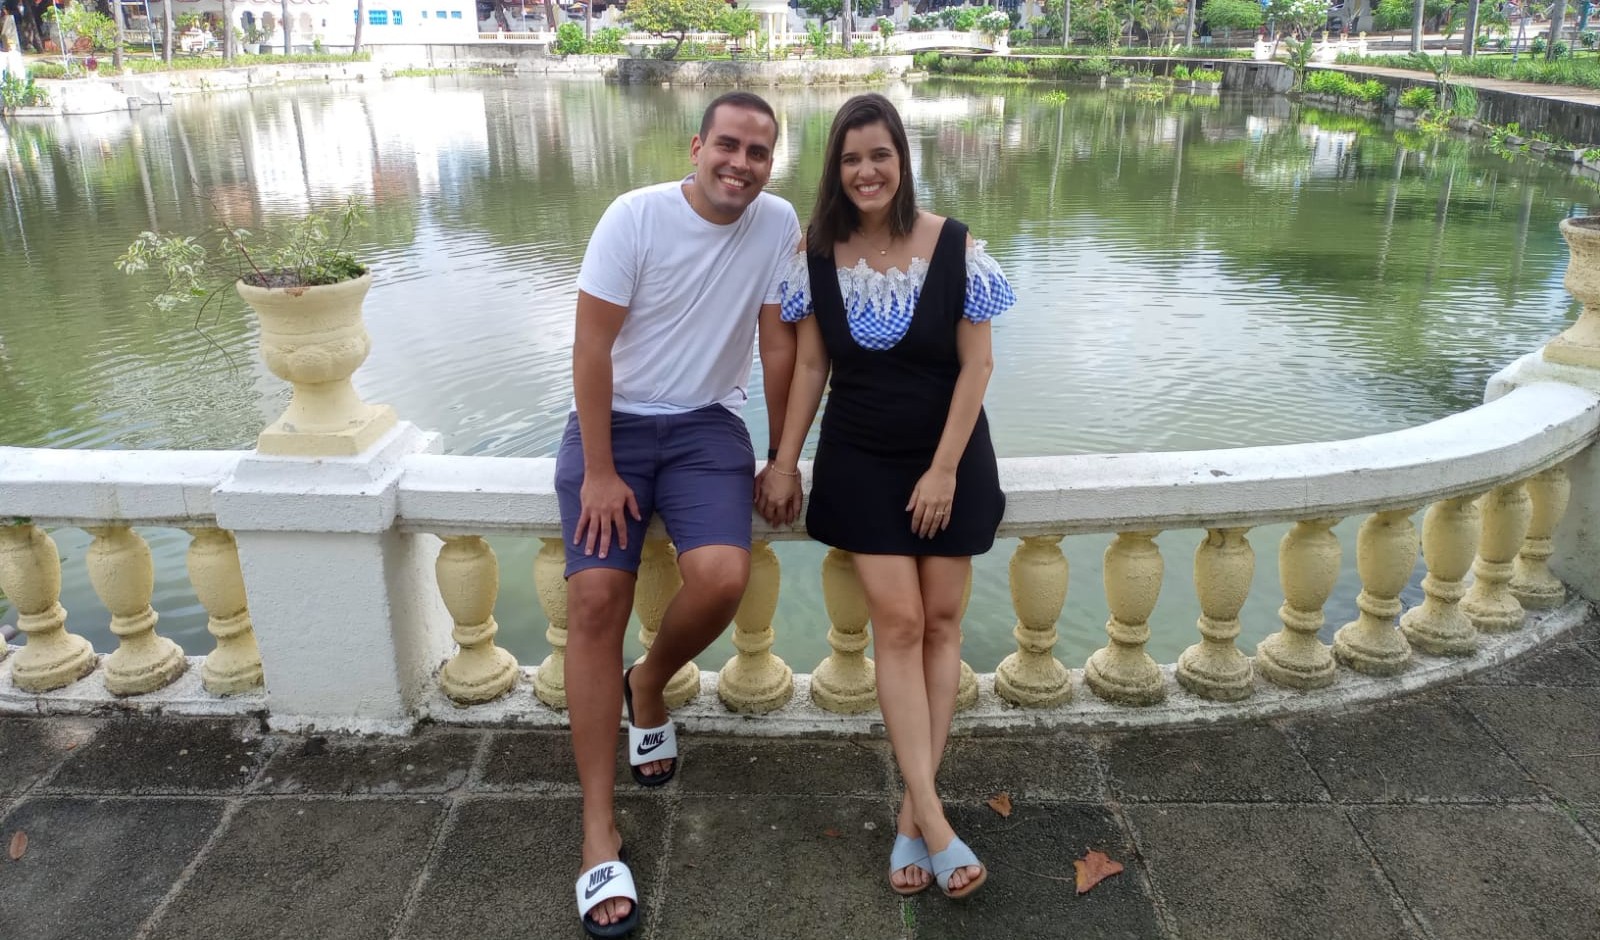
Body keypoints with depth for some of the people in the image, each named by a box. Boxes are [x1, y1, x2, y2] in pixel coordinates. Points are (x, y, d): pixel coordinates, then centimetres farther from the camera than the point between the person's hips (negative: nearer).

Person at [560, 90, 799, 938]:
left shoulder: (778, 223, -3)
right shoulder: (635, 216, -11)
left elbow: (777, 345, 2)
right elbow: (591, 346, -11)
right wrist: (599, 472, -15)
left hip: (707, 425, 2)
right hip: (613, 422, -1)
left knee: (722, 577, -25)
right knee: (596, 599, -15)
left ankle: (650, 686, 11)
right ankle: (599, 833, -7)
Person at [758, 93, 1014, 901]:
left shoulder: (953, 246, -11)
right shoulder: (817, 252, -5)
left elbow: (976, 365, -9)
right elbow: (811, 366, 1)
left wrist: (944, 470, -11)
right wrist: (784, 463, 0)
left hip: (948, 454, 0)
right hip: (861, 458, 0)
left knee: (942, 621, 1)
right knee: (899, 623, -6)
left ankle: (912, 814, 11)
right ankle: (934, 819, -3)